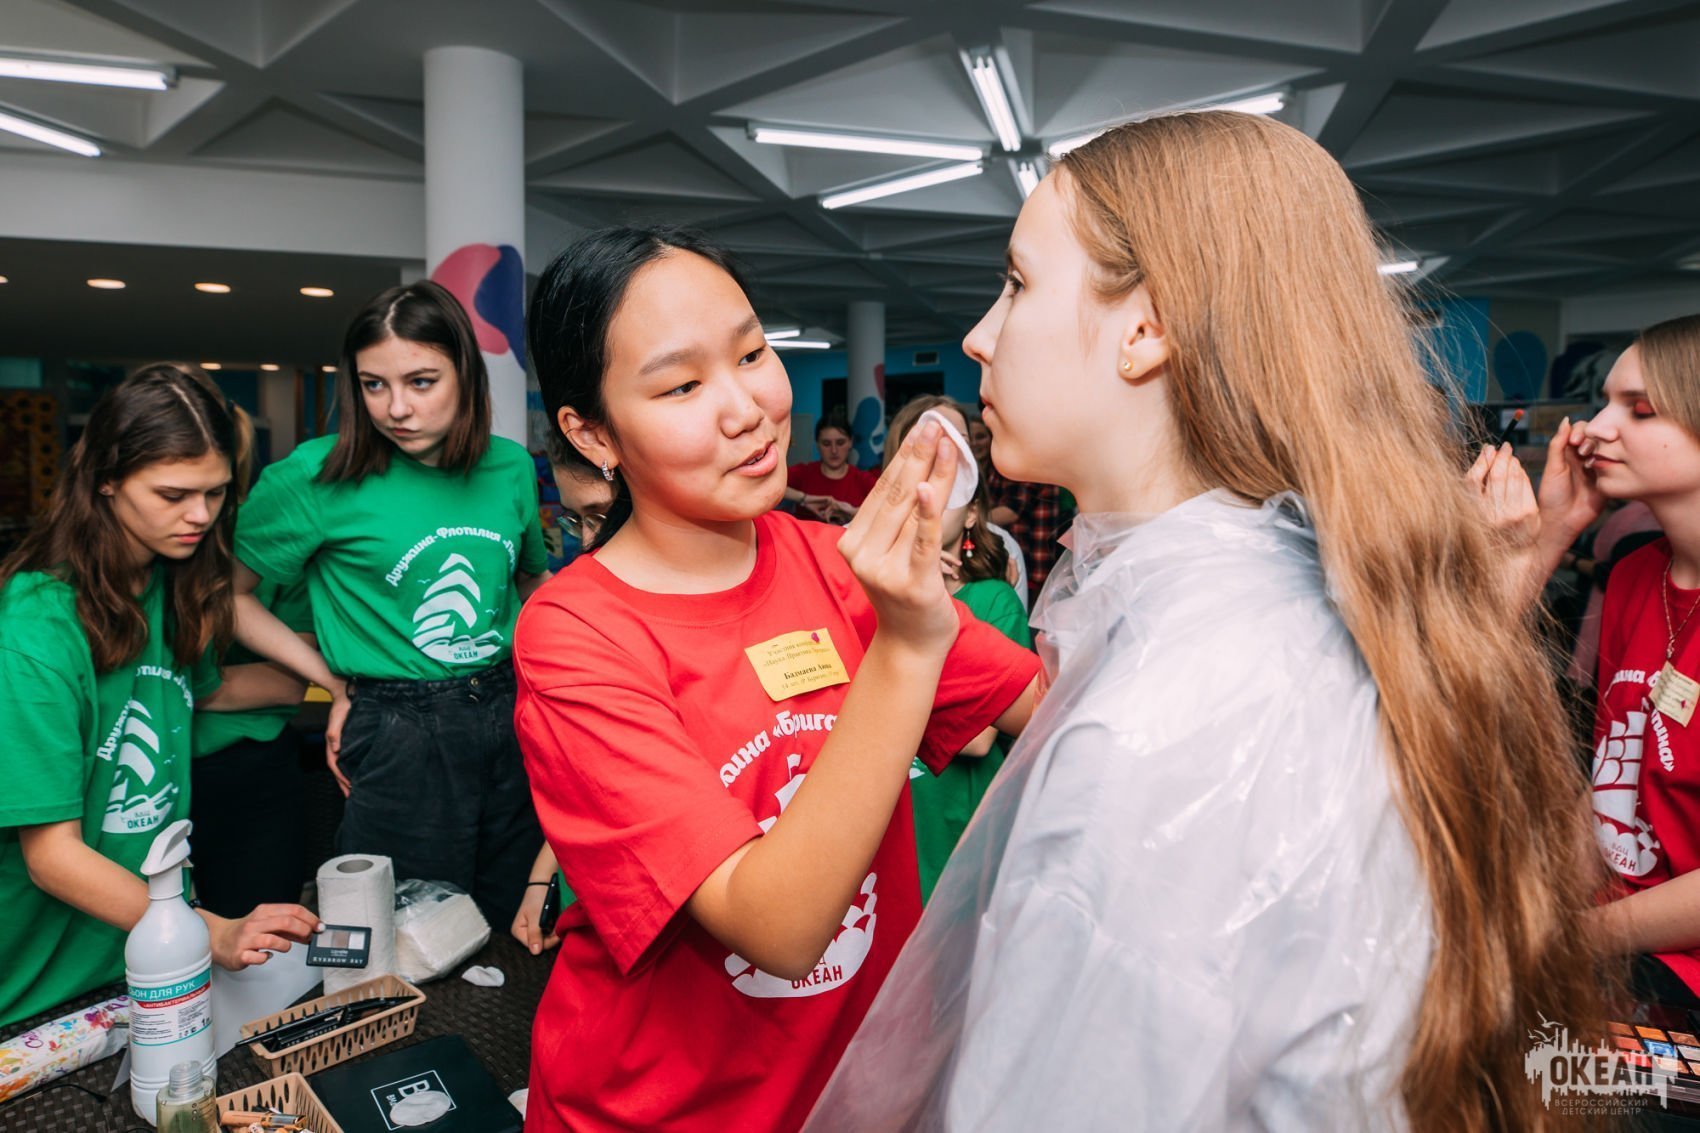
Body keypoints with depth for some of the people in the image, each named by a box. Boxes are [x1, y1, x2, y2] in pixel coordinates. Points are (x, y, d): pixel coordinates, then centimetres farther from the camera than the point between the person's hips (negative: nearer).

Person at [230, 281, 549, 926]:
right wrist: (337, 685, -3)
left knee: (514, 938, 18)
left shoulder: (510, 468, 2)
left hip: (508, 721, 4)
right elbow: (228, 596, 0)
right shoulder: (318, 476, -8)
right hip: (399, 739, -4)